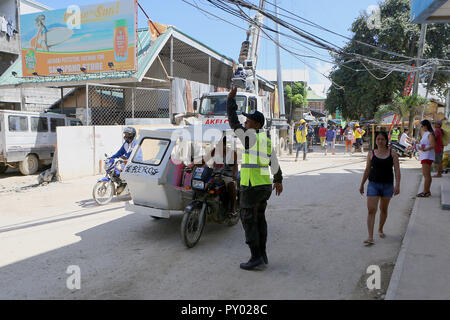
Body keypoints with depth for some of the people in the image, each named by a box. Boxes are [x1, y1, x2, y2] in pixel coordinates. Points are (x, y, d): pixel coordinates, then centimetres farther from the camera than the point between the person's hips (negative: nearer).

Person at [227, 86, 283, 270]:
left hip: (251, 186, -9)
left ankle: (256, 257, 1)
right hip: (265, 185, 9)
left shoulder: (249, 135, -10)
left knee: (248, 220, -1)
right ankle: (262, 255, 22)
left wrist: (231, 98, 5)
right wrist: (278, 180, 28)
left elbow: (233, 121, -4)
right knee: (259, 219, 16)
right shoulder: (266, 139, 13)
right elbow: (274, 162, 18)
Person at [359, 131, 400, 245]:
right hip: (373, 184, -1)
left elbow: (397, 170, -3)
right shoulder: (371, 154, 2)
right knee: (371, 210, -10)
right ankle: (370, 237, -11)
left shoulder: (392, 153, 0)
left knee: (384, 209, 16)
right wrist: (362, 184, 13)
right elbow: (367, 170, 10)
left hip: (388, 185, 1)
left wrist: (397, 185, -14)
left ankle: (380, 229, 39)